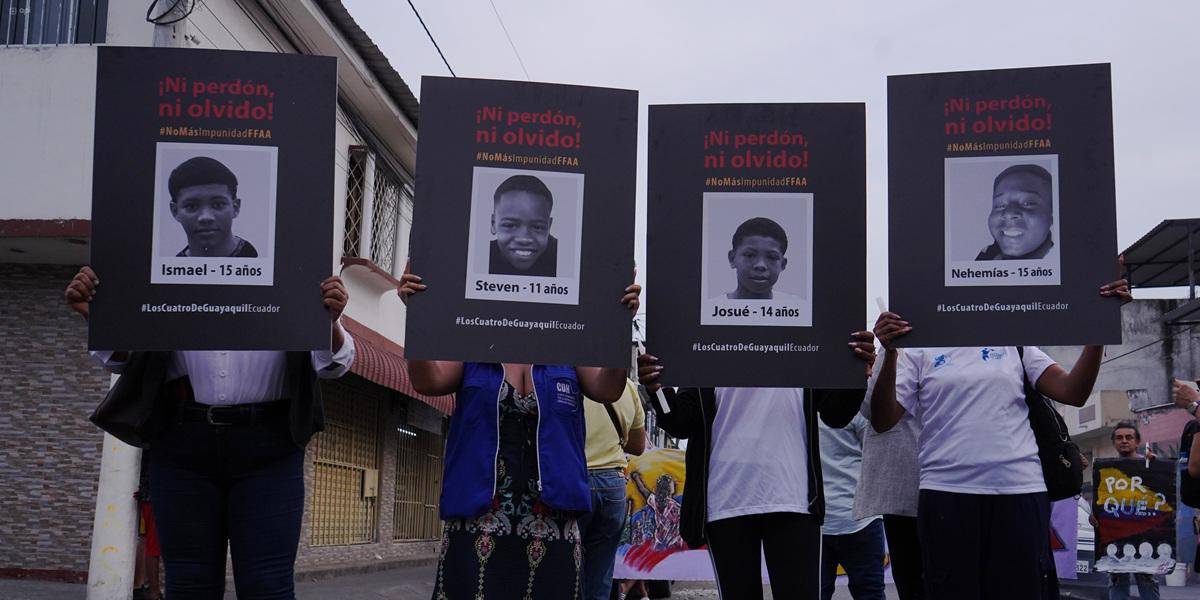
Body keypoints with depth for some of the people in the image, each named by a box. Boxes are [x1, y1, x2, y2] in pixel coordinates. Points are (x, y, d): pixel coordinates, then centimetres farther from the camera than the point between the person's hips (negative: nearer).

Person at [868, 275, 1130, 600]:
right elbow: (882, 421, 0)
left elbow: (1073, 393, 4)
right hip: (946, 493, -1)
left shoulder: (1014, 344, 15)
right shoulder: (921, 350, 9)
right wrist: (890, 354, -14)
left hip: (1020, 491, 2)